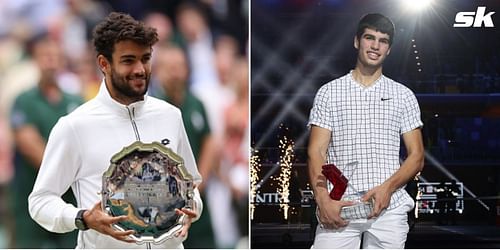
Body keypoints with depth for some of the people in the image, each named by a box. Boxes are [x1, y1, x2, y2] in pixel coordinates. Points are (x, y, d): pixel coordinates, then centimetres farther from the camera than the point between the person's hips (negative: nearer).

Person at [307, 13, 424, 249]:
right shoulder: (329, 92, 9)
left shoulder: (403, 96, 12)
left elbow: (416, 156, 9)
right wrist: (323, 200, -14)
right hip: (338, 207, -1)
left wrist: (388, 187, -10)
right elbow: (316, 152, 2)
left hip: (388, 209, 1)